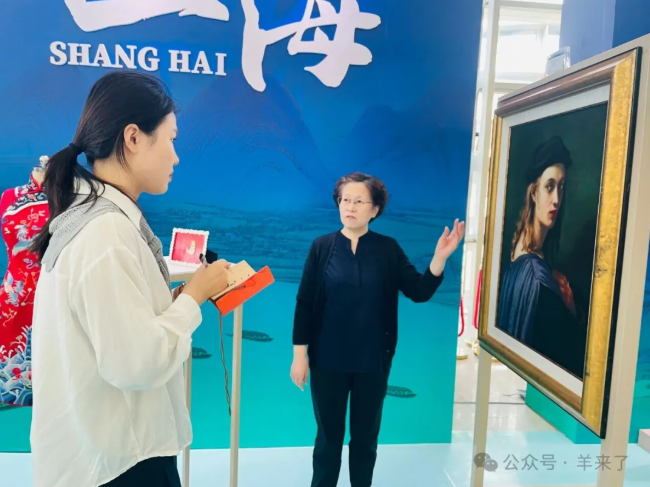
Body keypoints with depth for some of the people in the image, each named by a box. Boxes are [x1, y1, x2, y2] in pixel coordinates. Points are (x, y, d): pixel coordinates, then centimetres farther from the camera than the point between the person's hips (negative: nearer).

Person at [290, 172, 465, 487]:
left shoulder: (389, 249, -2)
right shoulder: (322, 247, -5)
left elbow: (420, 292, -7)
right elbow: (304, 303, -4)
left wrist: (439, 258, -22)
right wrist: (300, 354, -5)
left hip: (373, 361, 1)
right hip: (328, 361, -1)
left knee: (366, 436, 17)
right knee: (328, 436, 14)